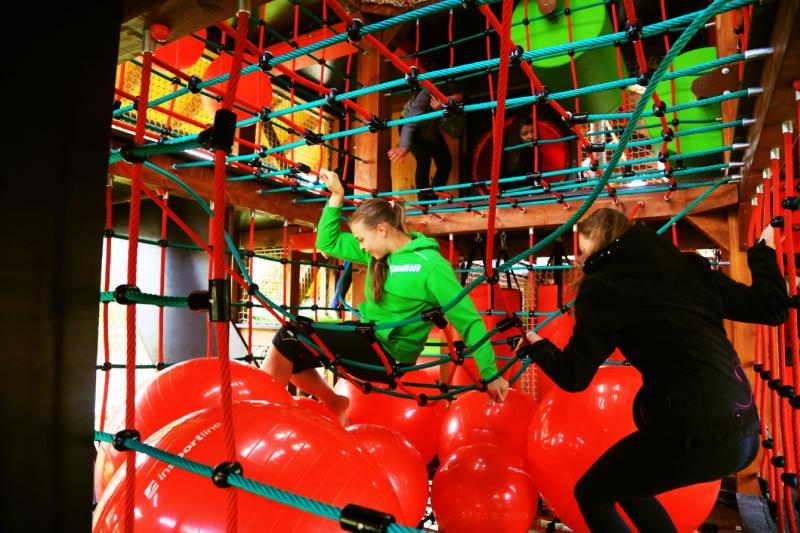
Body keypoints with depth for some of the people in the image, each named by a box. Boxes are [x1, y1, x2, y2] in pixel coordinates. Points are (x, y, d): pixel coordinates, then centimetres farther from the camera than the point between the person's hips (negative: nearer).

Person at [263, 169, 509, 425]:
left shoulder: (431, 265, -15)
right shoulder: (381, 250, 6)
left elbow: (469, 321, -14)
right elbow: (327, 243, 12)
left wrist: (491, 375, -14)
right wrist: (337, 195, 2)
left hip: (387, 356, -8)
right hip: (367, 340, 8)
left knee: (291, 336, -17)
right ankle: (334, 404, 12)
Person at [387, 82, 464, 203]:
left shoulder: (457, 107, -26)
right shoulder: (427, 94, -40)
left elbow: (456, 133, -35)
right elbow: (412, 119, -54)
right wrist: (404, 146, -70)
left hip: (431, 131, 5)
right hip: (411, 128, -5)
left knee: (446, 163, -4)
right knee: (424, 160, -25)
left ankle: (432, 198, 14)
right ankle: (423, 200, -12)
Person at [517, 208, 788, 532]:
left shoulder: (603, 286, -8)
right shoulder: (686, 266, 8)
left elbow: (572, 377, -6)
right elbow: (770, 307, 13)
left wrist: (537, 346, 14)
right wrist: (763, 251, 30)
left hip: (694, 436, -8)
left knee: (590, 494, 14)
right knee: (624, 482, 28)